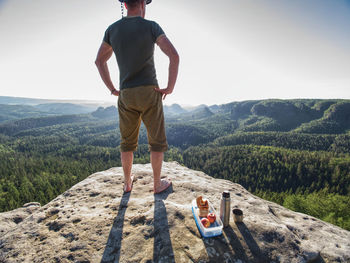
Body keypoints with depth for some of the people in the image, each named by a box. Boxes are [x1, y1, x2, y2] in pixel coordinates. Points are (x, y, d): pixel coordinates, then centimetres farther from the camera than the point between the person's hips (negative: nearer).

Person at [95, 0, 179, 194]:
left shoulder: (112, 29, 10)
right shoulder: (151, 27, -3)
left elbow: (99, 61, 15)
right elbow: (174, 56, -15)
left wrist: (113, 90, 15)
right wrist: (170, 87, -8)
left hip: (126, 96, 4)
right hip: (149, 93, -4)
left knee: (128, 142, 17)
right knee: (157, 141, 9)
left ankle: (127, 183, 28)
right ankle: (157, 184, 18)